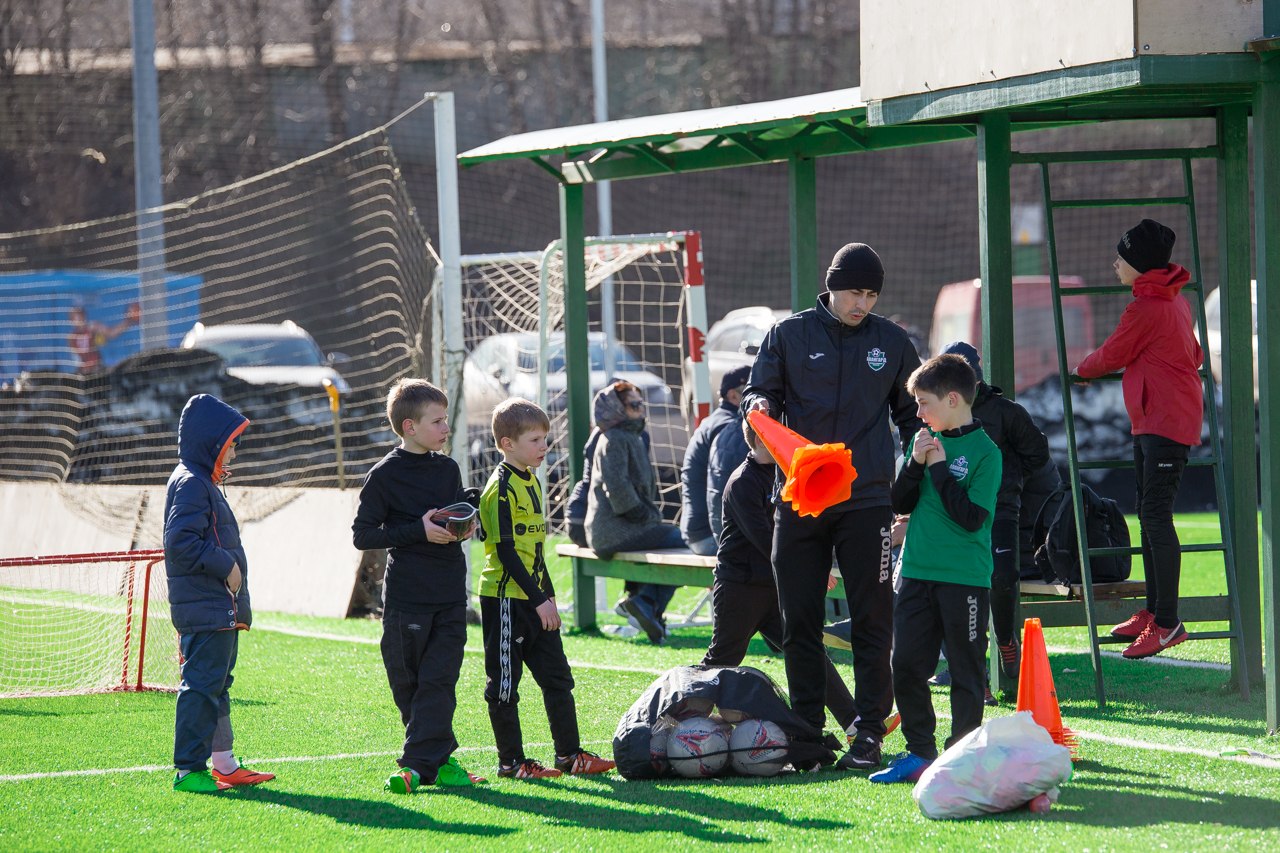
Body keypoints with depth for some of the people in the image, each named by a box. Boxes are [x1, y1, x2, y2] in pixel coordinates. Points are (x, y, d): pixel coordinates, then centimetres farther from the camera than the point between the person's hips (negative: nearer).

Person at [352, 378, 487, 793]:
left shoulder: (448, 469, 10)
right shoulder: (384, 475, -7)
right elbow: (363, 534, -9)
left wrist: (464, 527, 0)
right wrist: (419, 531, -17)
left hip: (450, 595, 4)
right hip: (406, 597, -4)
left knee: (438, 679, -6)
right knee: (407, 681, 2)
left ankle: (421, 764, -9)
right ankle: (440, 757, 13)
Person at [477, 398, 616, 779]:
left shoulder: (531, 480, 13)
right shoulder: (501, 488, -15)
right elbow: (505, 550, -19)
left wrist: (548, 595, 20)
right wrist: (539, 599, -20)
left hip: (534, 599, 9)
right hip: (505, 597, -9)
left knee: (557, 678, 10)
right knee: (504, 682, 0)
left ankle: (570, 755, 15)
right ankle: (511, 761, 5)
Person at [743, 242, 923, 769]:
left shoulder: (891, 342, 8)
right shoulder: (790, 334, 5)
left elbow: (912, 414, 17)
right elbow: (761, 393, 9)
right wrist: (760, 406, -15)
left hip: (866, 501, 0)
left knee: (872, 621, -3)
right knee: (800, 621, 3)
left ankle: (870, 732, 0)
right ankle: (806, 730, 11)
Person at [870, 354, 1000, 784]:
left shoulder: (984, 452, -9)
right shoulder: (925, 441, 10)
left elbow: (972, 518, -16)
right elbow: (901, 503, 8)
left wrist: (940, 468, -15)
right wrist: (916, 464, -7)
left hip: (965, 577, -6)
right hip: (918, 571, 6)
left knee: (966, 669, 1)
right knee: (906, 665, 5)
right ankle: (920, 752, 14)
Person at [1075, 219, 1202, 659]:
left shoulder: (1145, 309, -15)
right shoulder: (1174, 300, 15)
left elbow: (1111, 355, -4)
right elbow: (1192, 355, 25)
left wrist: (1082, 369, 17)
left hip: (1166, 422, -11)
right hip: (1150, 421, 11)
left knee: (1156, 515, -13)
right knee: (1149, 515, 14)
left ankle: (1167, 622, -16)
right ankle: (1154, 611, 21)